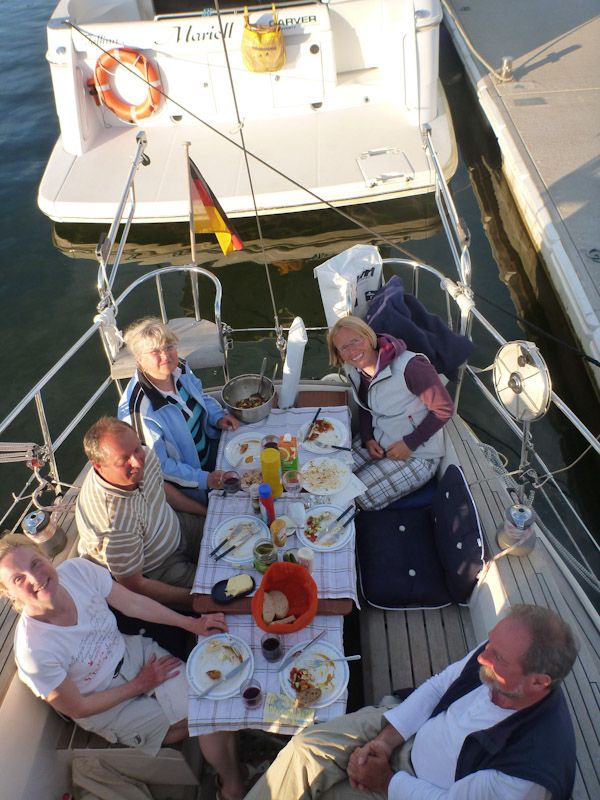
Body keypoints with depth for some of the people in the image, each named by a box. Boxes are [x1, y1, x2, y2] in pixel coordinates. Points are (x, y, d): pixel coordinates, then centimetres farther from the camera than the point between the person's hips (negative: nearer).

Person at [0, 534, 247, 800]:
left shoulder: (77, 569, -22)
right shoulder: (33, 651, -32)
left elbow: (133, 602, -5)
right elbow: (77, 709, -16)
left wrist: (191, 623, -7)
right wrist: (140, 684, -10)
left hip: (136, 653, 4)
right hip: (103, 706, -4)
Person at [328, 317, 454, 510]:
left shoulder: (408, 366, -27)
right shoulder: (354, 369, -2)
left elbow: (444, 408, -20)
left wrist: (410, 443, -20)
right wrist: (368, 439, -2)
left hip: (417, 455, -7)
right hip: (378, 443, 7)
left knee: (356, 498, -16)